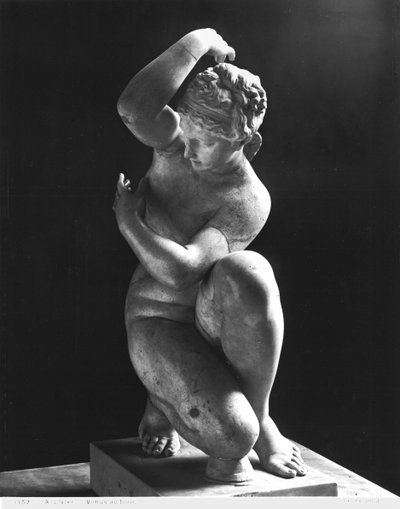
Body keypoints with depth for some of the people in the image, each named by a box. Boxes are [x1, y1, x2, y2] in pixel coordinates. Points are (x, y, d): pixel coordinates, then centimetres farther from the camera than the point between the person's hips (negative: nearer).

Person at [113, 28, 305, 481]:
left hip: (215, 321, 0)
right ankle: (166, 398, 11)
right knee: (231, 438, -26)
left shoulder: (249, 201, -18)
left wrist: (128, 220, -18)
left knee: (246, 271, -39)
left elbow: (179, 269, -30)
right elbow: (135, 108, -33)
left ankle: (260, 417, -16)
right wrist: (198, 41, -27)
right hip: (160, 324, 0)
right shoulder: (175, 144, -9)